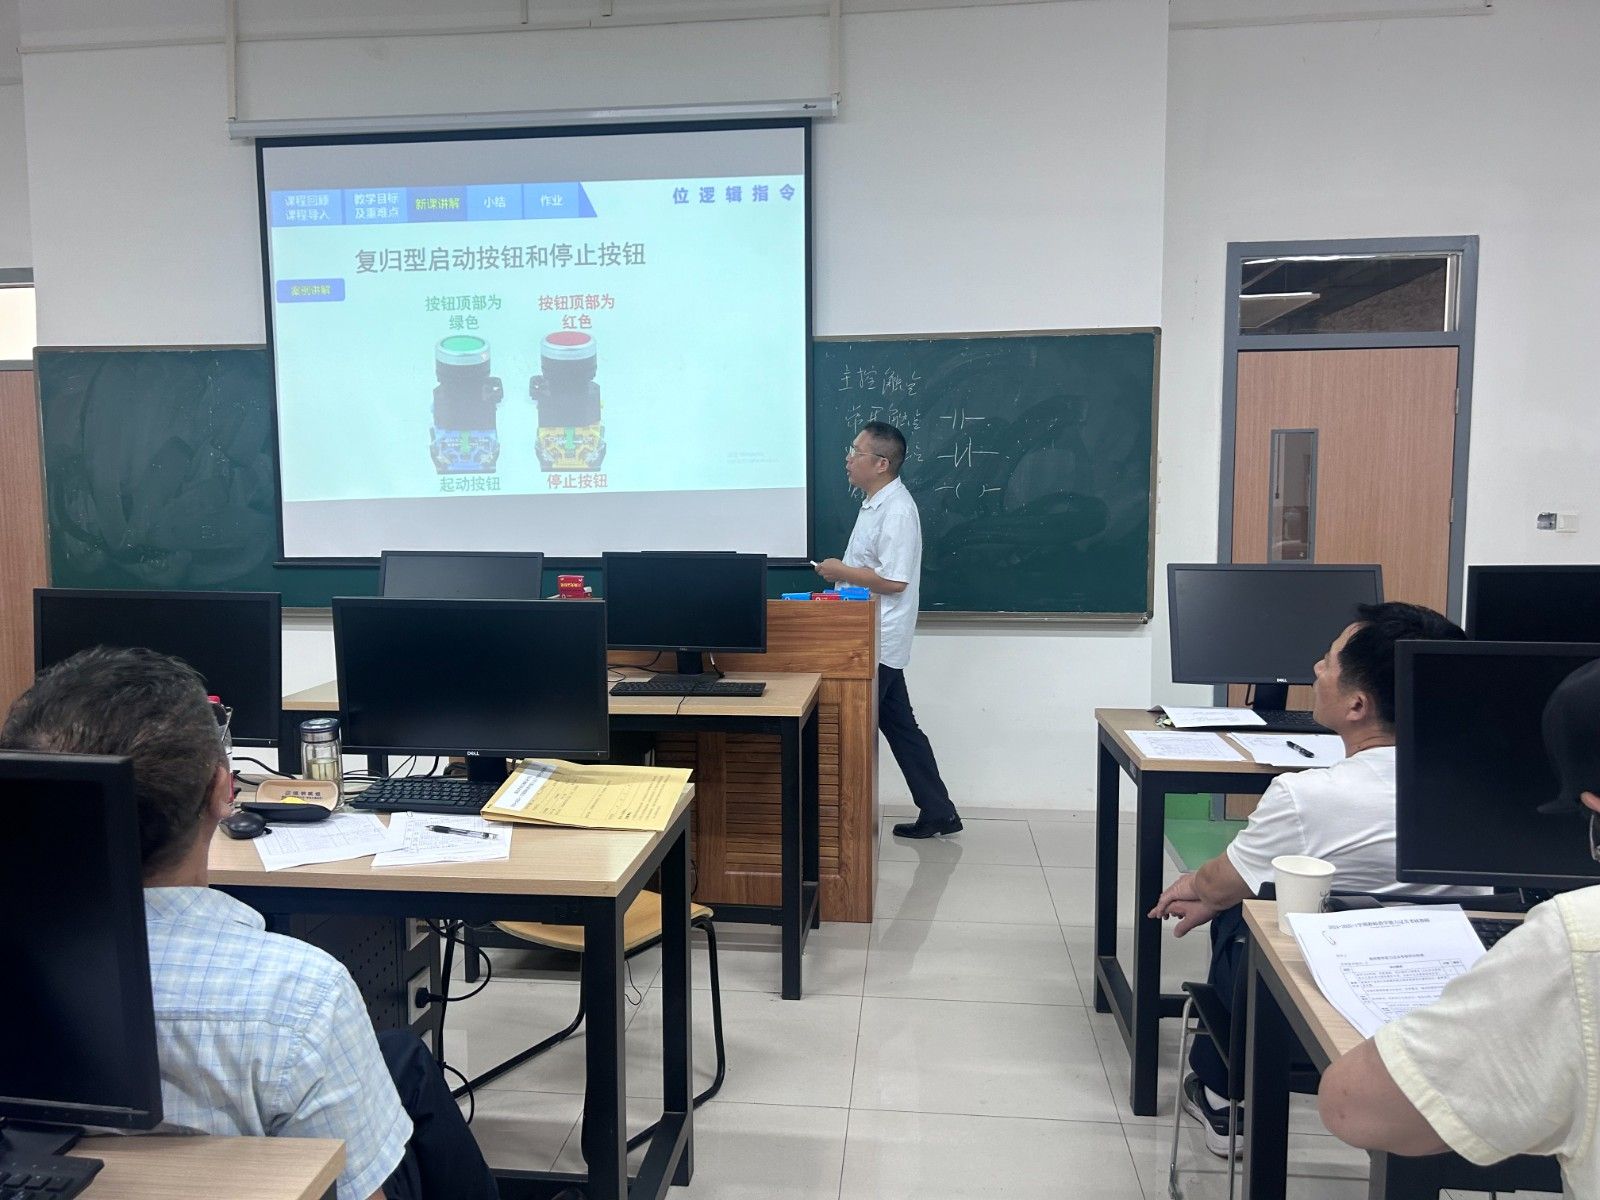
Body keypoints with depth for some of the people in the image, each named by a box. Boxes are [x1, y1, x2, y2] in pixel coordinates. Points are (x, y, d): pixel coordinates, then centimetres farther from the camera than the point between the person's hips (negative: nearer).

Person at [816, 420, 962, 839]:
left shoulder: (896, 510, -19)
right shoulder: (876, 504, 12)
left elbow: (894, 581, -25)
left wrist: (842, 572, -15)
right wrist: (843, 572, 8)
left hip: (877, 643, -10)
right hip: (872, 639, 10)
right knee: (899, 726, 13)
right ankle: (938, 814, 21)